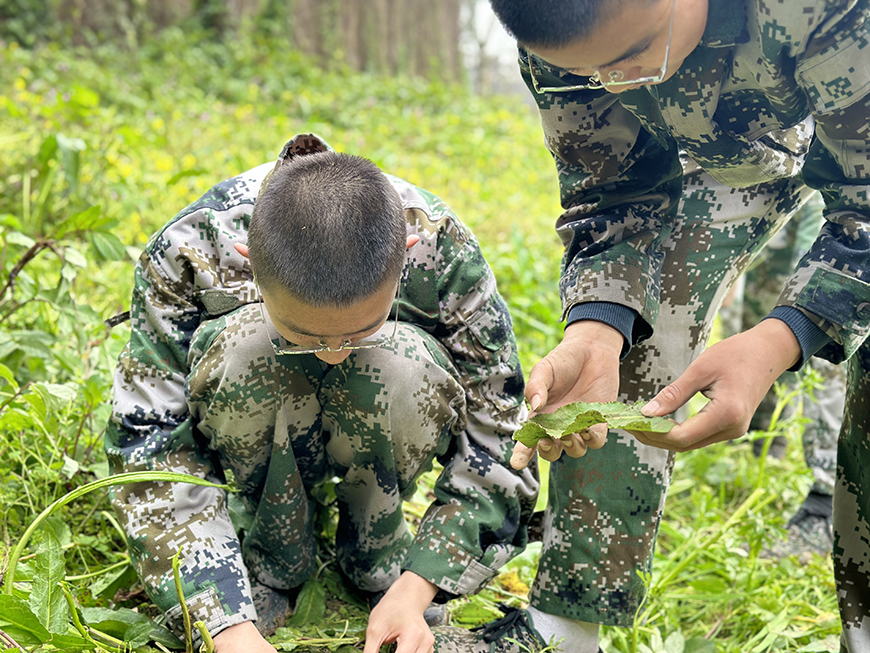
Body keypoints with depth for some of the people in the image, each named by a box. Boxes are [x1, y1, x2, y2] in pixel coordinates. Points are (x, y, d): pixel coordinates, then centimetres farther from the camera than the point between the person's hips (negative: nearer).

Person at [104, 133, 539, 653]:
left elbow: (494, 434, -22)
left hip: (377, 444, 0)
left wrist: (415, 590, -32)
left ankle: (379, 547, -5)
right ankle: (277, 552, -8)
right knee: (244, 344, -34)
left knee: (401, 362, -34)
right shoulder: (189, 253, -32)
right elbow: (149, 442, -29)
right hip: (256, 431, 0)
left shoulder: (441, 248, -31)